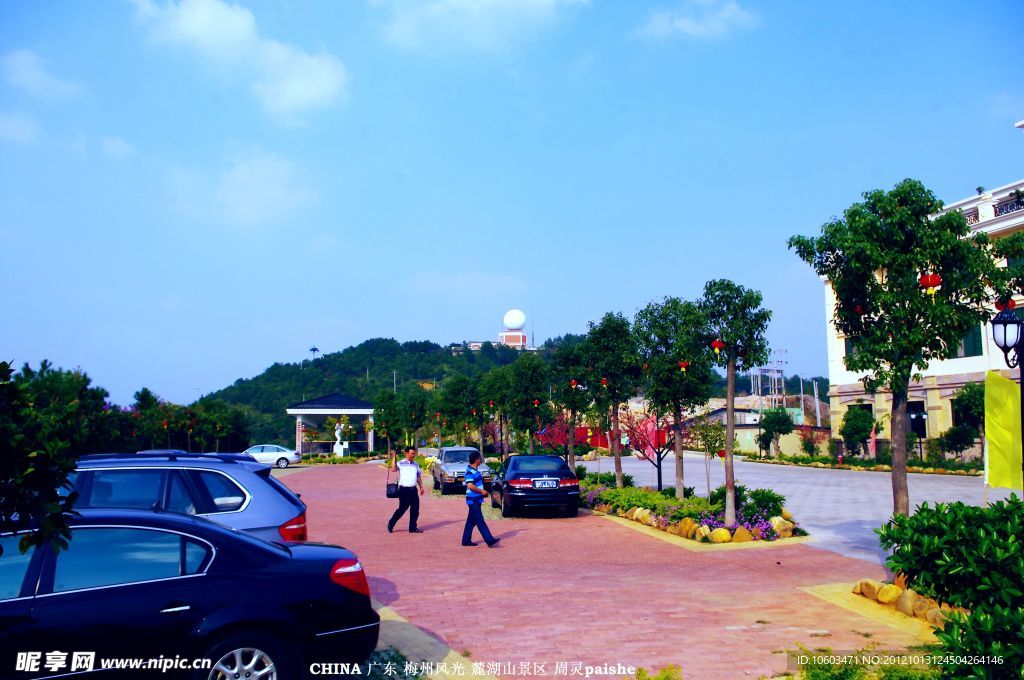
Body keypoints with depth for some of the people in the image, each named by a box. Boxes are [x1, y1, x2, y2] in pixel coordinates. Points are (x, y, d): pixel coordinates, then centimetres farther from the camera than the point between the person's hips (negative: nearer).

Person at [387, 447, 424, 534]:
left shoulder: (416, 464, 14)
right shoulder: (401, 463, -3)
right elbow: (393, 469, -22)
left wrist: (421, 486, 11)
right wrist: (394, 458, -23)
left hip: (413, 489, 6)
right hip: (404, 489, -6)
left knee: (415, 509, 4)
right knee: (402, 508, -5)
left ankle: (413, 528, 13)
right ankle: (391, 524, 11)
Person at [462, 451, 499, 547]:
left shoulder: (475, 470, 14)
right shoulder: (470, 471, -17)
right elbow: (470, 486, -25)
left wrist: (483, 491, 13)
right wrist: (482, 491, -17)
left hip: (476, 499, 10)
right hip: (473, 500, -10)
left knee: (471, 521, 12)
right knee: (480, 521, -9)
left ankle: (466, 540, 18)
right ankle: (489, 540, -12)